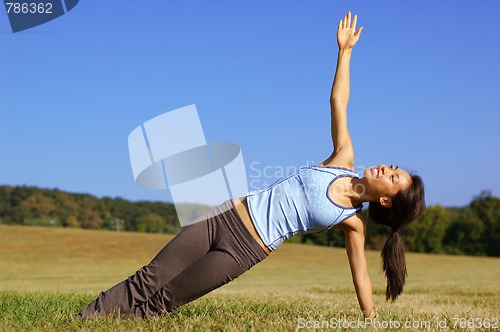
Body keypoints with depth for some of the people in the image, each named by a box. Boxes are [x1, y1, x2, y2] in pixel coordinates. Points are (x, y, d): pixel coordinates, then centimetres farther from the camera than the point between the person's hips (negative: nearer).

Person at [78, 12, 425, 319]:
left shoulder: (353, 222, -4)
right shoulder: (344, 159, 4)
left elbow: (361, 274, 1)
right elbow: (338, 102, 8)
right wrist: (345, 50, 8)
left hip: (243, 250, -3)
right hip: (226, 216, 3)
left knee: (162, 301, -3)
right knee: (147, 281, 1)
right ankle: (81, 322, 9)